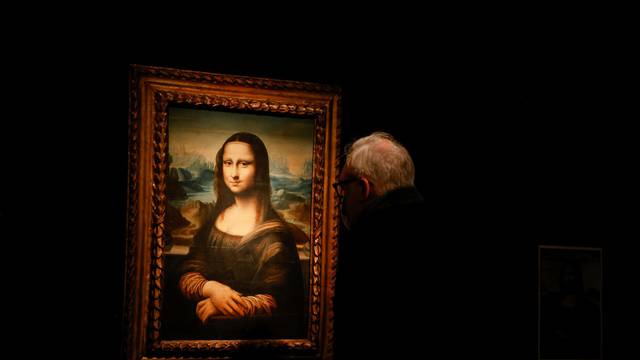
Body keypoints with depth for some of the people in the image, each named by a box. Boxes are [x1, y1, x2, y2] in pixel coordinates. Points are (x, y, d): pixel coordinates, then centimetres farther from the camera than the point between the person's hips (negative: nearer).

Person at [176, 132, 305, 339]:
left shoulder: (275, 231, -5)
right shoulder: (211, 218, 9)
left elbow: (275, 301, -8)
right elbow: (187, 277, 9)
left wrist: (219, 307, -9)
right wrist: (211, 288, -11)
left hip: (254, 337, -3)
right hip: (207, 331, 3)